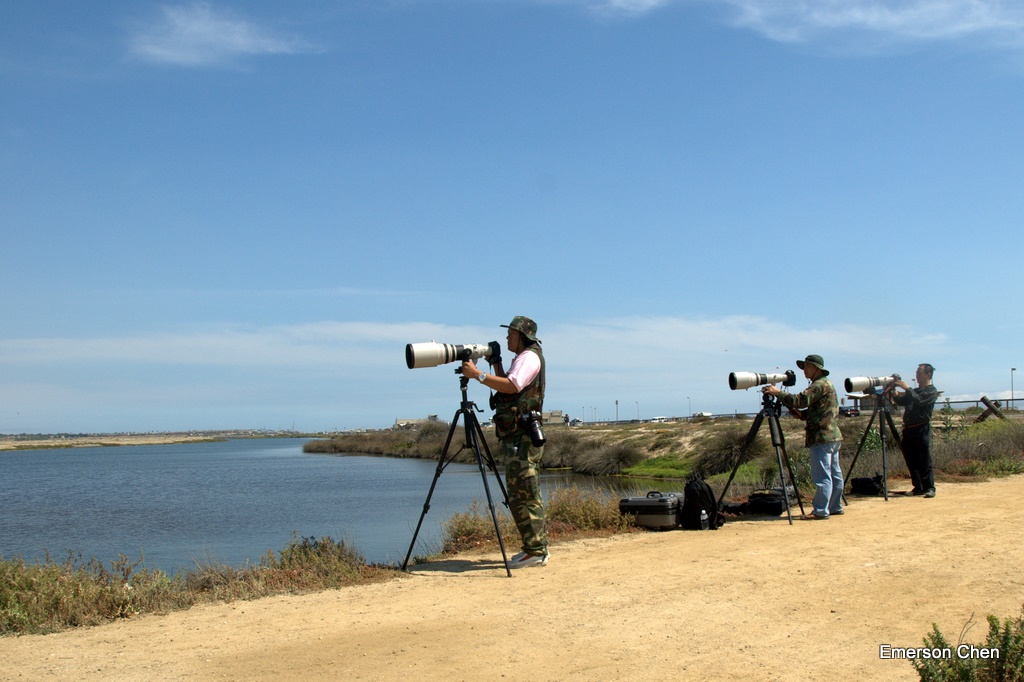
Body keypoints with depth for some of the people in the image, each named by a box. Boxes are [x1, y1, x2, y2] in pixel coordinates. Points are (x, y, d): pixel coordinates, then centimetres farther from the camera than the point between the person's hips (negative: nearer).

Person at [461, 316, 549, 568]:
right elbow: (507, 388, 28)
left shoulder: (530, 357, -8)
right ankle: (536, 549, 15)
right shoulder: (522, 358, 24)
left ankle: (536, 551, -10)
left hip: (522, 438, -11)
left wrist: (477, 374, -24)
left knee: (522, 496, -11)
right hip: (515, 436, 11)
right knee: (526, 496, 11)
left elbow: (512, 386, -25)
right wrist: (495, 364, 22)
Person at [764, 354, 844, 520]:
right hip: (833, 436, 11)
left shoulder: (820, 384, -12)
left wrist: (778, 392, -16)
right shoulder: (826, 384, 21)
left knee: (822, 476, -9)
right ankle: (835, 507, 19)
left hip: (822, 437, -11)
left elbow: (801, 400, -22)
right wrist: (802, 415, 8)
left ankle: (821, 511, -9)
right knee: (834, 474, 13)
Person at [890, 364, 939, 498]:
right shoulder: (913, 391, 23)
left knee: (924, 461, -8)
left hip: (922, 429, -7)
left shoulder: (932, 391, 0)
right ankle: (918, 487, 12)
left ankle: (929, 488, -4)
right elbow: (900, 401, 17)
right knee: (911, 461, 6)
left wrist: (906, 388, -15)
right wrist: (894, 392, 1)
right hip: (908, 430, 7)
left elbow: (919, 400, -17)